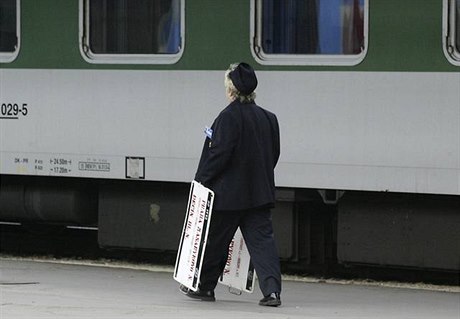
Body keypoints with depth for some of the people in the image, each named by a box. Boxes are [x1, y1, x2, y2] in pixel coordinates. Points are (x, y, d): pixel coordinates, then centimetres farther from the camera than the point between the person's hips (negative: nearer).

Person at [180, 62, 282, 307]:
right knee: (261, 239, 1)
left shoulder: (229, 117, -14)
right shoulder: (267, 117, 7)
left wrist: (202, 178, -6)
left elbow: (220, 152, -16)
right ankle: (272, 290, -13)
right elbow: (274, 154, 12)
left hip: (229, 193, -5)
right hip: (260, 192, 6)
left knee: (215, 241, 9)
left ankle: (205, 287, 22)